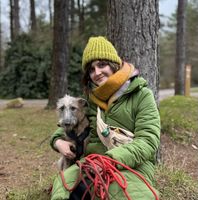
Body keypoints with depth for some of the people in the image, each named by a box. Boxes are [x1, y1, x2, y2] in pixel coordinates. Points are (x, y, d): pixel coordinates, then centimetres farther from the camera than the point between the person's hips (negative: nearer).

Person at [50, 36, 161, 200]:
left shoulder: (142, 95, -2)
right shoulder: (91, 98, 13)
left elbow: (148, 142, -12)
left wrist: (111, 158, -26)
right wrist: (58, 140, 2)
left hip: (132, 164, -3)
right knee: (64, 183, -27)